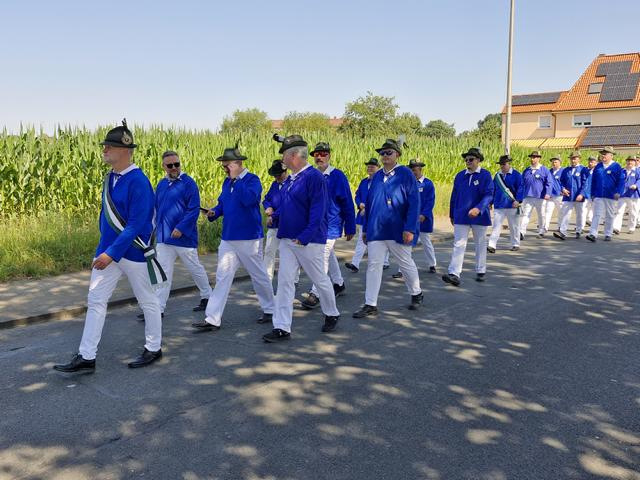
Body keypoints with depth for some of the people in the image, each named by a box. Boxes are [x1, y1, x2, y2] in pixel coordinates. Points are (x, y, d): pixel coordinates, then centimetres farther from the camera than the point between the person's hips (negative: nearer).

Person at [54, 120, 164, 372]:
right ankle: (86, 357, 13)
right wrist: (104, 248, 16)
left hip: (134, 252, -8)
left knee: (147, 301, 9)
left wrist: (112, 253, -23)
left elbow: (137, 225, -23)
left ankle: (153, 349, 26)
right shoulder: (110, 178, 6)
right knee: (95, 301, 6)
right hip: (107, 250, 8)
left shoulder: (138, 181, -19)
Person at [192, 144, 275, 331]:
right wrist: (214, 212, -1)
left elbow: (249, 199, -28)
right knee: (222, 277, 3)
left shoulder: (252, 179, -11)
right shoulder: (227, 182, 12)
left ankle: (269, 309, 27)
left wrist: (236, 178, -23)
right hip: (228, 238, 7)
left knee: (259, 275, 8)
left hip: (249, 238, -7)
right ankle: (212, 319, 4)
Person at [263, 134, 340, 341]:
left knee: (320, 279, 9)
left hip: (309, 241, -8)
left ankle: (332, 315, 32)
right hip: (287, 239, 8)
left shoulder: (314, 177, -15)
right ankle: (282, 328, 5)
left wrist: (304, 237, -27)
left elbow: (317, 211, -21)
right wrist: (275, 215, 3)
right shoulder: (292, 179, 11)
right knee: (284, 282, 2)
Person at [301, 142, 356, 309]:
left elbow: (347, 203, -8)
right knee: (329, 255, 18)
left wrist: (350, 228, -8)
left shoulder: (337, 176, -10)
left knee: (323, 257, -9)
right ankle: (338, 284, 35)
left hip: (330, 225, -7)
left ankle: (315, 293, -4)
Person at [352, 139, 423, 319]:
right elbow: (369, 202, 13)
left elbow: (414, 203, -11)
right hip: (376, 230, 4)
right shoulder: (377, 176, 8)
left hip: (397, 230, -4)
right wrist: (365, 228, 12)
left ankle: (417, 294, 34)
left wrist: (410, 229, -17)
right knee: (374, 265, 1)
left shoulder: (405, 174, -7)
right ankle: (370, 305, 6)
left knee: (406, 263, 12)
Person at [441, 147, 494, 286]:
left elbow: (489, 195, -13)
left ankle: (481, 271, 27)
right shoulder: (460, 176, 6)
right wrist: (452, 215, 15)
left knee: (480, 244, 13)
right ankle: (454, 274, -13)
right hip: (461, 217, 2)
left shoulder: (485, 175, -6)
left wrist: (478, 208, -29)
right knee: (459, 244, -6)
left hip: (479, 216, -2)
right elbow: (454, 196, 12)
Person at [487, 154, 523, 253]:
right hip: (498, 205, 3)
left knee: (514, 226, 8)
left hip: (512, 205, -3)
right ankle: (492, 245, -10)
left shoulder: (516, 175, -3)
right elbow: (493, 189, 16)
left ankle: (516, 244, 21)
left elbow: (520, 188, -7)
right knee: (496, 225, -5)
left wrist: (517, 200, -17)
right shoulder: (497, 175, 10)